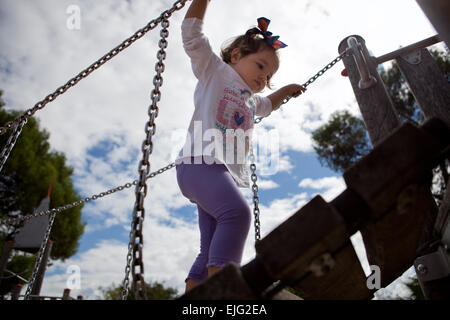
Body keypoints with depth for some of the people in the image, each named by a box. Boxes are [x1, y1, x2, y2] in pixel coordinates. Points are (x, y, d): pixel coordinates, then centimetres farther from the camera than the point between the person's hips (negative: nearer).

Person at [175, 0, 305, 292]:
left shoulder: (252, 101, 36)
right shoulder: (215, 71, 16)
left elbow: (267, 106, 58)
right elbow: (193, 35, 9)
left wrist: (285, 91, 52)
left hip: (230, 175, 8)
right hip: (199, 161, -8)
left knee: (213, 251, -2)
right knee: (237, 211, -34)